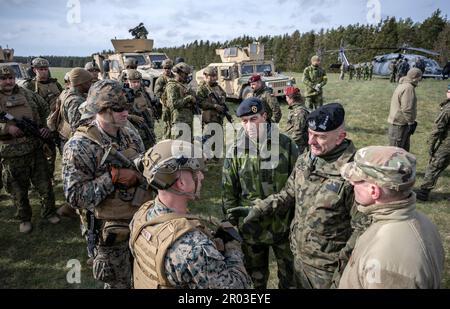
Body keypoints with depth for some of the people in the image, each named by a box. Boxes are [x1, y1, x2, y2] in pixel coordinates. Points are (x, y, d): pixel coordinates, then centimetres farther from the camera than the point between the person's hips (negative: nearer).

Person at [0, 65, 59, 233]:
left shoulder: (27, 94, 6)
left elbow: (44, 108, 19)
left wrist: (45, 126, 7)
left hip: (35, 148, 3)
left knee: (45, 183, 10)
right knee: (19, 189, 11)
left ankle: (49, 213, 29)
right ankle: (24, 219, 29)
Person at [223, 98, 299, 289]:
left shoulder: (286, 145, -9)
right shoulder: (236, 150, -7)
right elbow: (229, 191, 1)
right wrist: (232, 218, 1)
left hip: (285, 225, 0)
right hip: (251, 228, 1)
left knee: (290, 274, 19)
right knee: (255, 277, 21)